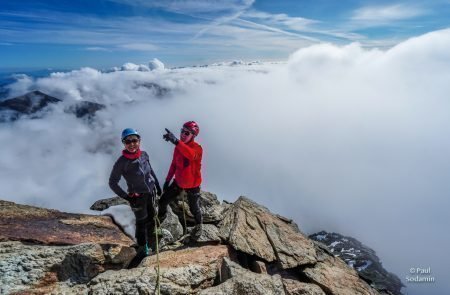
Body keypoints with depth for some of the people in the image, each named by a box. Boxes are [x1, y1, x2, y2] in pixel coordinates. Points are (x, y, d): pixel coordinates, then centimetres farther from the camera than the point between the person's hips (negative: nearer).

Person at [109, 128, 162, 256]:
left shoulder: (144, 154, -9)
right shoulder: (122, 162, -22)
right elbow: (112, 183, -14)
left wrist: (157, 185, 13)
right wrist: (127, 197, -18)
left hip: (151, 192, 5)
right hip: (137, 196, -5)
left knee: (151, 217, 23)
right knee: (141, 222, 10)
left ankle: (147, 238, 52)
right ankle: (142, 246, 35)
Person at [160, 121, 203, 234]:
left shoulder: (197, 148, -26)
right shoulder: (178, 147, -6)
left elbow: (192, 155, -52)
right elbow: (174, 164, 6)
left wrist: (176, 141, -64)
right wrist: (167, 180, 8)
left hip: (192, 185, -5)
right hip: (178, 182, 5)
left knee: (194, 209, 13)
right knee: (163, 201, 11)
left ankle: (199, 223, 47)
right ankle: (161, 216, 46)